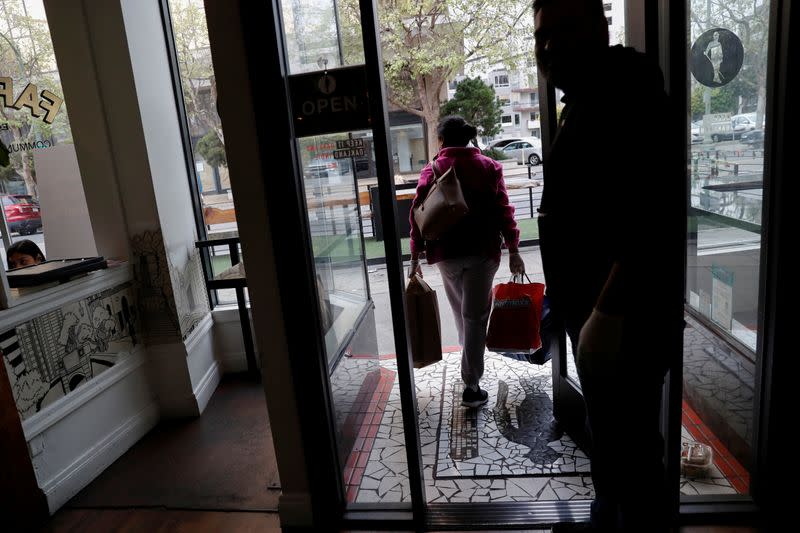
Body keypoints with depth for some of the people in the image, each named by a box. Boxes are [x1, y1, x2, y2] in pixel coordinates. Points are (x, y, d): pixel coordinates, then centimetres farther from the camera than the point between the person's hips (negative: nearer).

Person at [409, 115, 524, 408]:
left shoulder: (431, 171, 1)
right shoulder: (488, 167, 2)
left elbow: (419, 214, -3)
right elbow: (503, 210, -3)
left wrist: (415, 256, 2)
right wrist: (513, 249, 2)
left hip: (446, 253, 1)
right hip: (482, 251, -1)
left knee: (460, 311, 22)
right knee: (475, 315, 2)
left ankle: (469, 363, 42)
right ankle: (471, 386, 0)